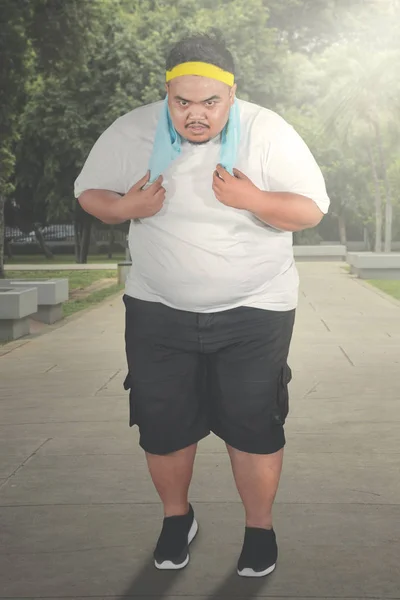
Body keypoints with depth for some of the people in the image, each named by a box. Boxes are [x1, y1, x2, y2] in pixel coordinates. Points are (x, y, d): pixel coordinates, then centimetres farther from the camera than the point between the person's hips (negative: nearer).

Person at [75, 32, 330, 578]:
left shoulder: (267, 133, -13)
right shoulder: (131, 133, -8)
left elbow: (312, 209, -11)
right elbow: (89, 193, 4)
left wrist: (254, 200, -29)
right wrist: (125, 208, -18)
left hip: (254, 310, -2)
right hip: (159, 308, 2)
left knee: (252, 423, 3)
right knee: (162, 424, 9)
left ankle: (260, 527, 25)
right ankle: (176, 517, 35)